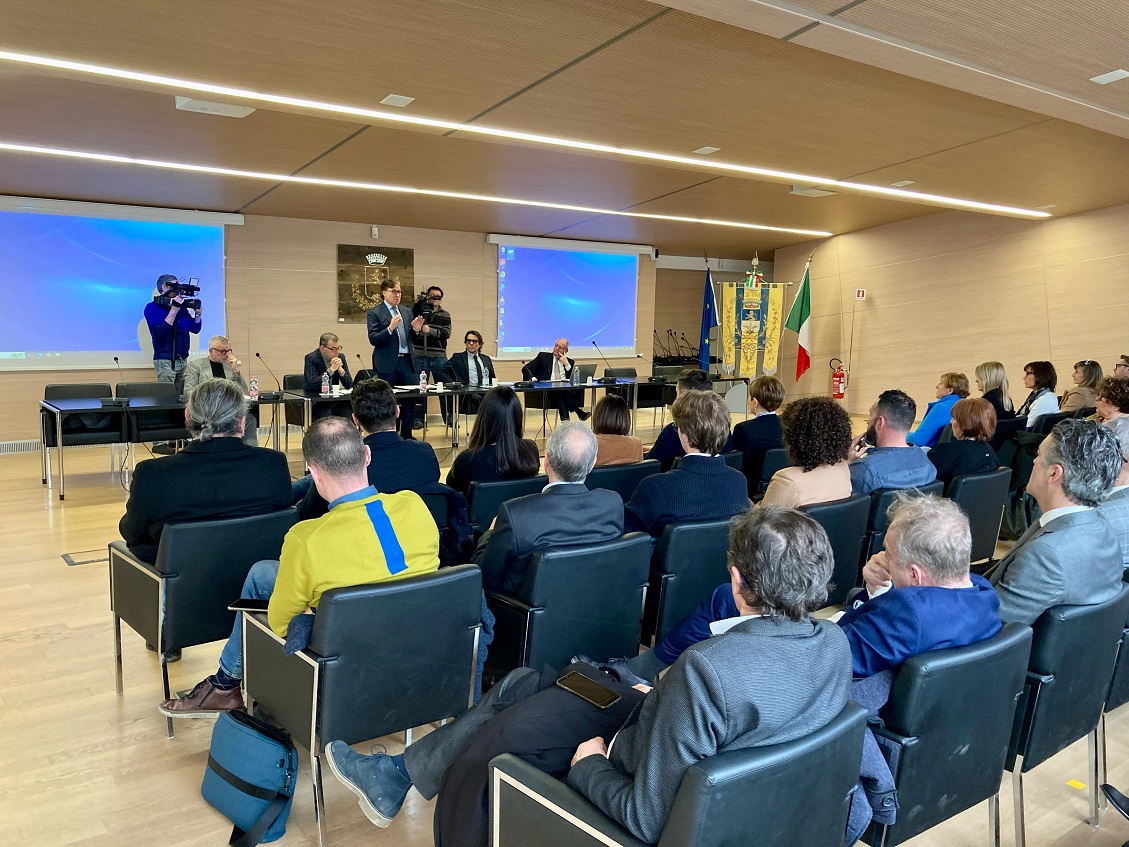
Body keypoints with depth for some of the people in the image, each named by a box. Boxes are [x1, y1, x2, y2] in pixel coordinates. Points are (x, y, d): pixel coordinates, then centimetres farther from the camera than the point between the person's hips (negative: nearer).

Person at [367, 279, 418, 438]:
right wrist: (390, 328, -23)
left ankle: (407, 433, 13)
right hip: (388, 363, -5)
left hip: (407, 360, 5)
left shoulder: (406, 312, 15)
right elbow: (373, 339, -10)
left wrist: (416, 329, -2)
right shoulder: (374, 313, -1)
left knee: (411, 397, 2)